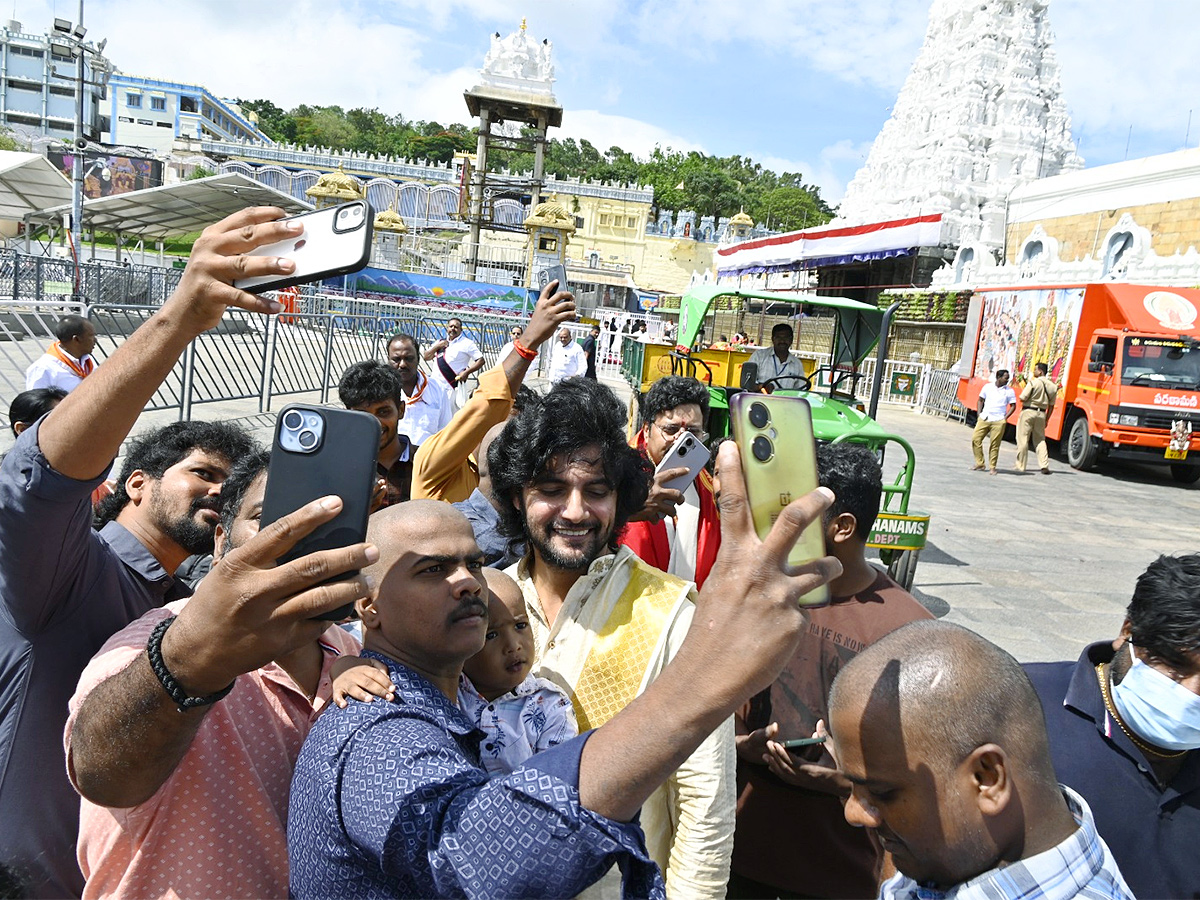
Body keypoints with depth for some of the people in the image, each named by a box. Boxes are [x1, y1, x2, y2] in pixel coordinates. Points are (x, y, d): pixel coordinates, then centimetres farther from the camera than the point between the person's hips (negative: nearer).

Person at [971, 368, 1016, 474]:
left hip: (998, 422, -2)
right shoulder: (987, 387, 6)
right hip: (984, 419, 2)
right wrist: (979, 414, 5)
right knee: (975, 439, -3)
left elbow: (1013, 406, 7)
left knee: (994, 445, -3)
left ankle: (992, 467, 7)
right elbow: (980, 400, 14)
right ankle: (979, 463, 11)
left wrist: (1005, 418, -3)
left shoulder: (1010, 391, 2)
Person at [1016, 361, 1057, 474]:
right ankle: (1044, 466, 3)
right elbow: (1051, 406, 9)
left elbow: (1022, 398, -15)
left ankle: (1020, 466, 5)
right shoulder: (1053, 386, 6)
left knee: (1022, 439, 2)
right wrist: (1046, 419, 17)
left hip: (1028, 411, -5)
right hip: (1041, 413, 5)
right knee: (1040, 440, 14)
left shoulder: (1033, 383, -13)